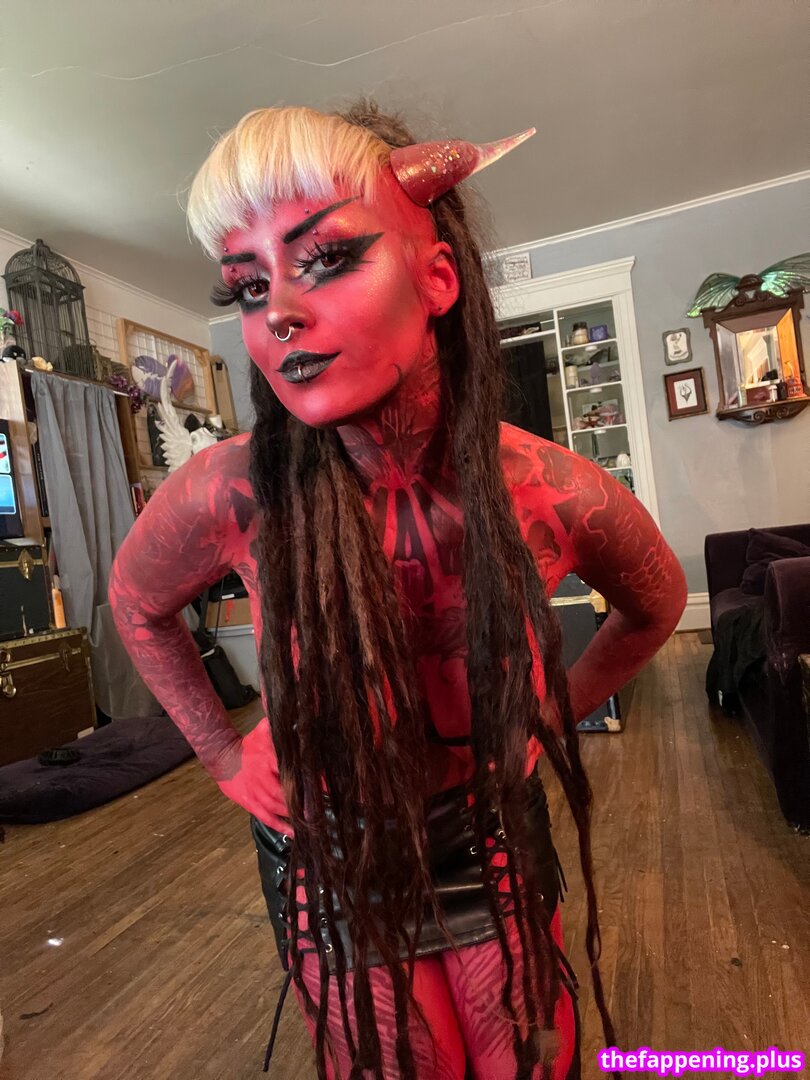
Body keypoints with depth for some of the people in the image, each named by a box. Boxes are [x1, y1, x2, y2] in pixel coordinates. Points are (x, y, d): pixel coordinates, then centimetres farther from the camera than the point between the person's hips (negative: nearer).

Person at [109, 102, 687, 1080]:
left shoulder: (559, 498, -23)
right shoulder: (229, 493, -25)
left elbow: (655, 606, 2)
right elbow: (137, 602, 0)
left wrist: (548, 717, 1)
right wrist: (222, 753, 0)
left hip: (494, 837, 1)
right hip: (326, 854, 0)